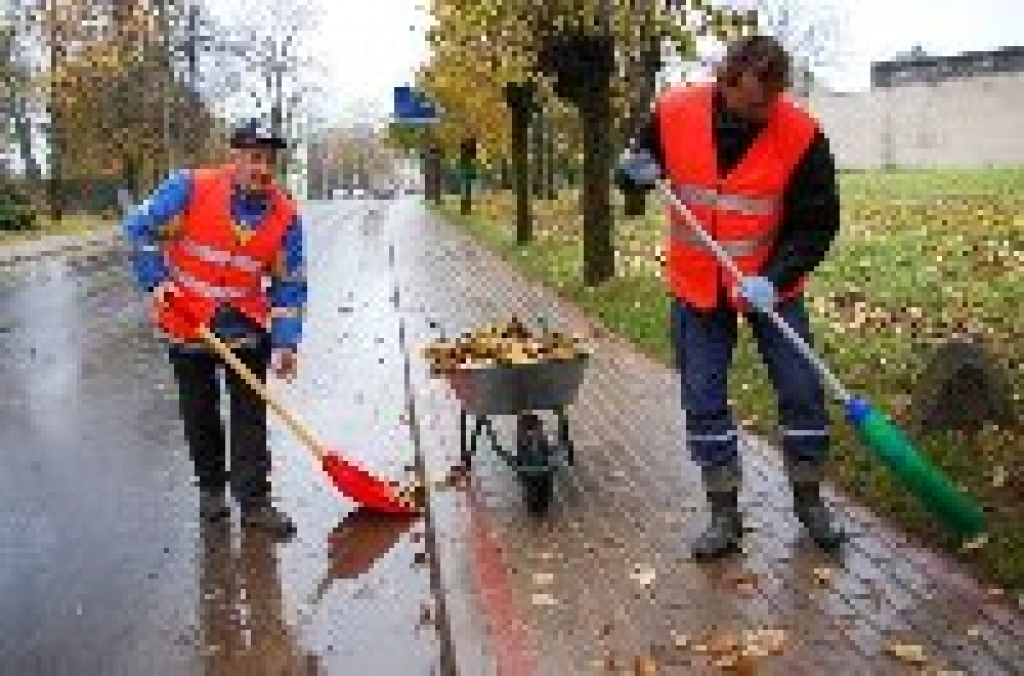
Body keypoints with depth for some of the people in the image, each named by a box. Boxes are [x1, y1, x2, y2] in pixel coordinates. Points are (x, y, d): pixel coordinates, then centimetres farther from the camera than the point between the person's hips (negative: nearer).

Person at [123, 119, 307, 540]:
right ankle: (211, 487, 30)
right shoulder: (191, 189, -15)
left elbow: (290, 284, -5)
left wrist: (286, 343, -12)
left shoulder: (285, 215, -9)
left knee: (250, 414, 0)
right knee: (199, 411, 11)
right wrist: (157, 282, -15)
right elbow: (141, 227, -6)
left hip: (246, 327, 1)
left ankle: (254, 500, 6)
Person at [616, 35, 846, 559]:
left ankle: (809, 500, 26)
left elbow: (819, 223, -14)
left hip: (772, 286, -1)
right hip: (697, 286, 1)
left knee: (802, 391, 4)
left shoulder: (801, 135, -19)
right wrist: (635, 172, -21)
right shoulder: (673, 113, -14)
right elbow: (633, 173, 3)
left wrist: (775, 279, -26)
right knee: (703, 399, 3)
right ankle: (724, 515, 16)